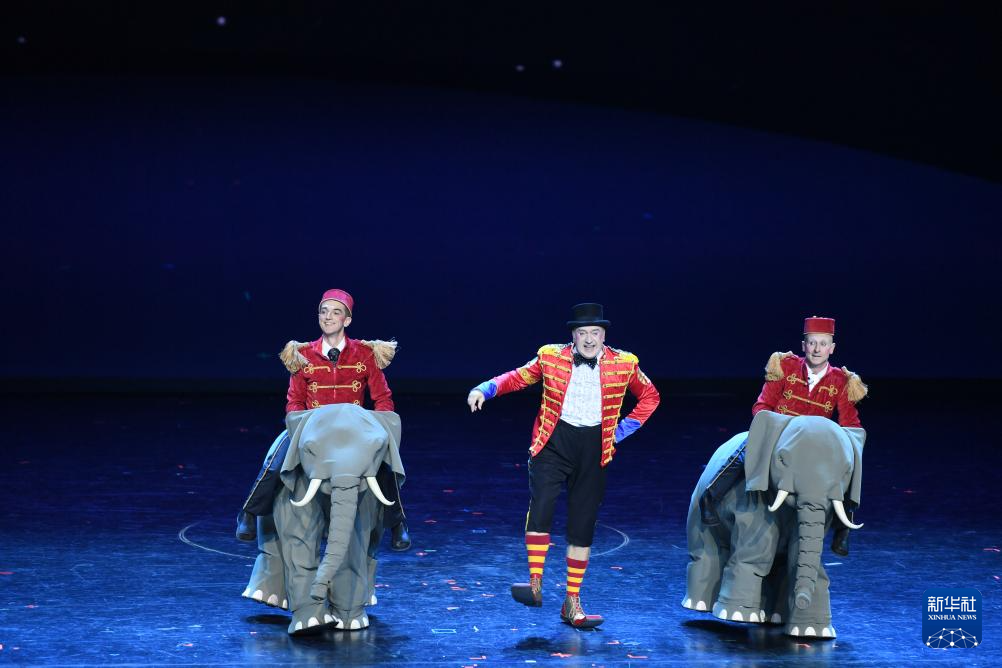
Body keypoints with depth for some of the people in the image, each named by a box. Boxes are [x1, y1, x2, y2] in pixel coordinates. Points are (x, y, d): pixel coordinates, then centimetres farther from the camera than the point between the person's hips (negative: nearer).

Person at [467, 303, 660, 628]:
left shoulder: (623, 364, 0)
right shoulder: (551, 357, 0)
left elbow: (650, 396, 13)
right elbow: (518, 377, 9)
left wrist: (623, 430, 4)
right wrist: (485, 389, -7)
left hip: (594, 448, 1)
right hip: (554, 442, -1)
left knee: (583, 526, 5)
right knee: (540, 507, -22)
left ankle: (572, 603, 13)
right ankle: (535, 585, -16)